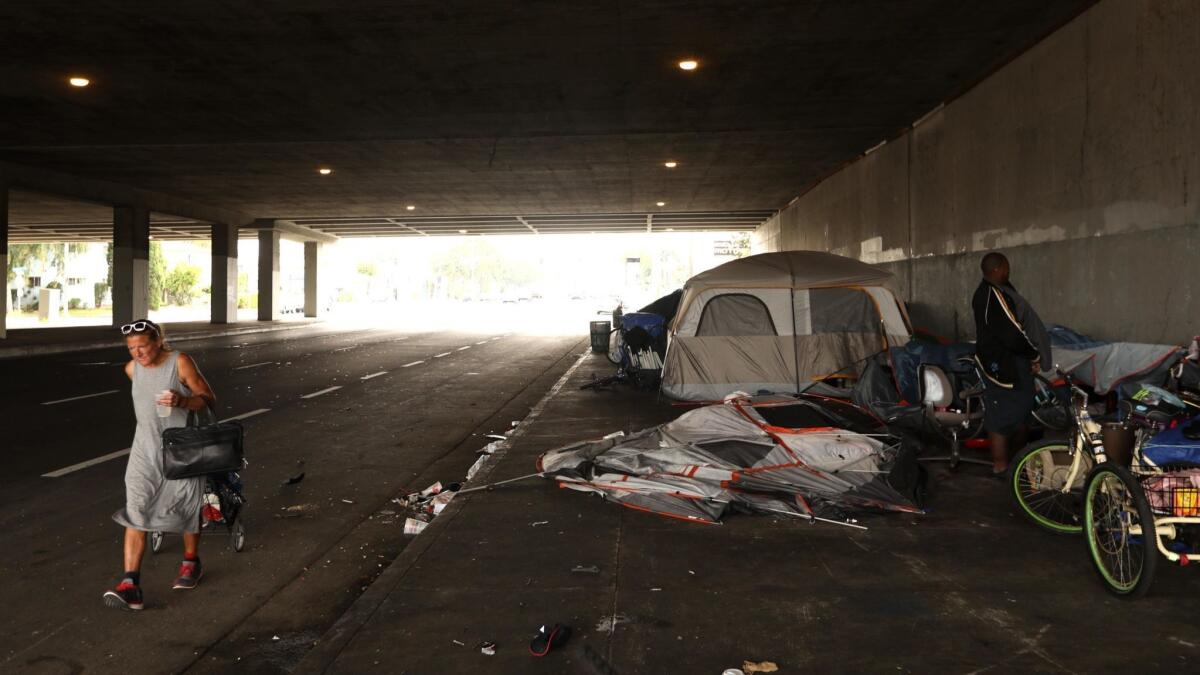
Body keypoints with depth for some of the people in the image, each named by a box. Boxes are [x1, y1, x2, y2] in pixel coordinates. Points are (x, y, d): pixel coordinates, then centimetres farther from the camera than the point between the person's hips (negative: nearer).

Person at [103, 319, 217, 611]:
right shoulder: (132, 369, 2)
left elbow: (208, 398, -11)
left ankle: (191, 562, 35)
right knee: (135, 511, -11)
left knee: (186, 508, 11)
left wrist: (182, 401, -28)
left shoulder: (180, 362, -13)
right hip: (145, 448, 3)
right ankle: (130, 585, -15)